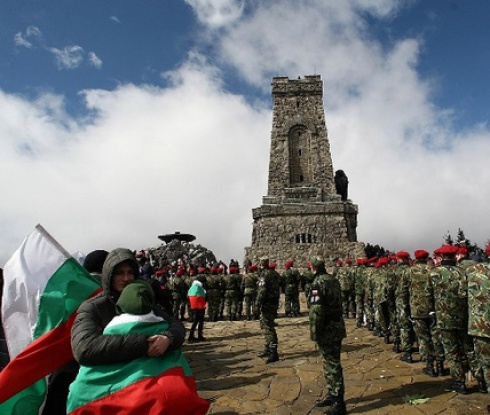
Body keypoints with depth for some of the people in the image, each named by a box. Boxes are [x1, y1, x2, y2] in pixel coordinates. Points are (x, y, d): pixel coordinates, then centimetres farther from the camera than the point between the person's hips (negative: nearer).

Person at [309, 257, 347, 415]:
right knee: (331, 362, 19)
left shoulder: (318, 282, -17)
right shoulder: (334, 279, 10)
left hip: (327, 328, -9)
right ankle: (332, 394, 30)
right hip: (337, 326, 9)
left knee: (332, 365, -1)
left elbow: (316, 310, -23)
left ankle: (339, 402, 6)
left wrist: (314, 332, -16)